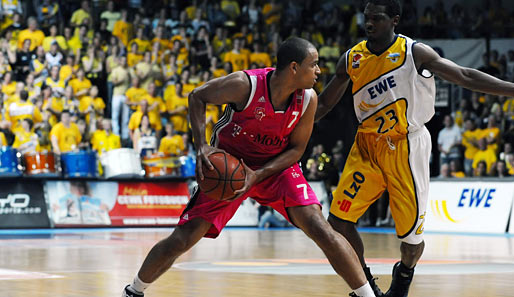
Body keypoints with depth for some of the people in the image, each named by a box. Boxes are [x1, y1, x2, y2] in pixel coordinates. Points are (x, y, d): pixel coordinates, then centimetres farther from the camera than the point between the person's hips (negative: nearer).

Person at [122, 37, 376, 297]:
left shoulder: (308, 99, -17)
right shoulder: (245, 85, -26)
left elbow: (296, 149, -6)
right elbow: (197, 97, -10)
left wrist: (258, 175, -21)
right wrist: (201, 146, -22)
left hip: (276, 167, 2)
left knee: (320, 229, -19)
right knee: (181, 240, -5)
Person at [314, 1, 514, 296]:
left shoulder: (415, 53, -11)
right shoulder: (352, 59, 1)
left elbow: (465, 76, -9)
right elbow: (324, 104, 13)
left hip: (406, 148, -3)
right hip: (367, 147, 3)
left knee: (412, 235, -3)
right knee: (339, 220, -9)